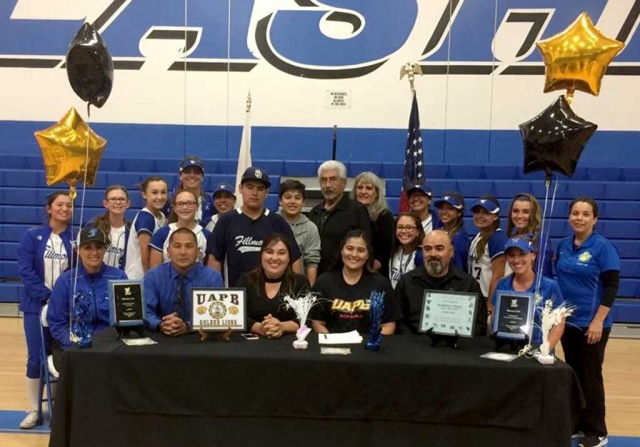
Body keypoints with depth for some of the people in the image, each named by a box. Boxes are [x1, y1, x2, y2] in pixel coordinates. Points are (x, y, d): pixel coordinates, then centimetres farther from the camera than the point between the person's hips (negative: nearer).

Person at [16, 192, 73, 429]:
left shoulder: (75, 239, 1)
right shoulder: (32, 236, 0)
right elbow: (26, 271, -6)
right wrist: (47, 296, -15)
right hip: (37, 305, 0)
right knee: (36, 358, 2)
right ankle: (34, 410, 14)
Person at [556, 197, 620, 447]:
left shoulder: (603, 247, -10)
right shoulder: (563, 246, 6)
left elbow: (612, 286, -13)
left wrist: (598, 320, -19)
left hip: (592, 323, -5)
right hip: (568, 321, 5)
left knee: (590, 376, 2)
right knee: (573, 374, 13)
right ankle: (575, 423, 26)